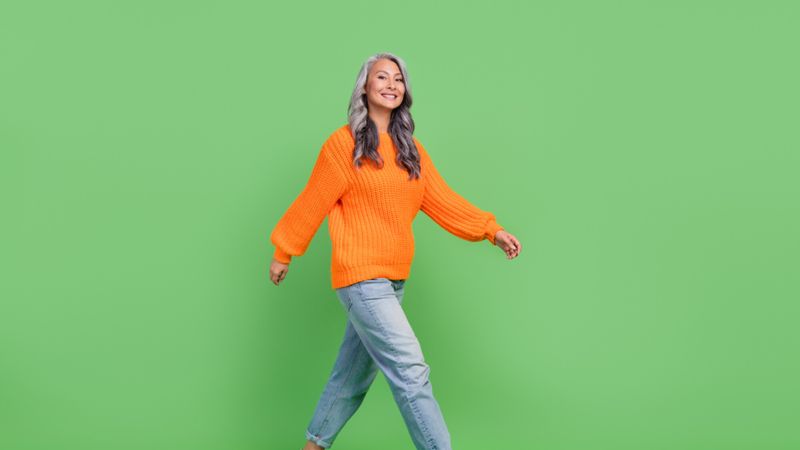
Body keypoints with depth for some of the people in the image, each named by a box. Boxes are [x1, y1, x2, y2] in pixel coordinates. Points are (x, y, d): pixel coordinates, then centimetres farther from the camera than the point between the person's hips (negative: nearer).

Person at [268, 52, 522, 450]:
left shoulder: (411, 149, 10)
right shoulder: (343, 143, -7)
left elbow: (441, 200, 6)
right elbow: (312, 203, -1)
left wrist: (491, 230, -3)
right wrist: (283, 253, 6)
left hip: (393, 279, 7)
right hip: (360, 277, -7)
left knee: (354, 372, 17)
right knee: (411, 372, -11)